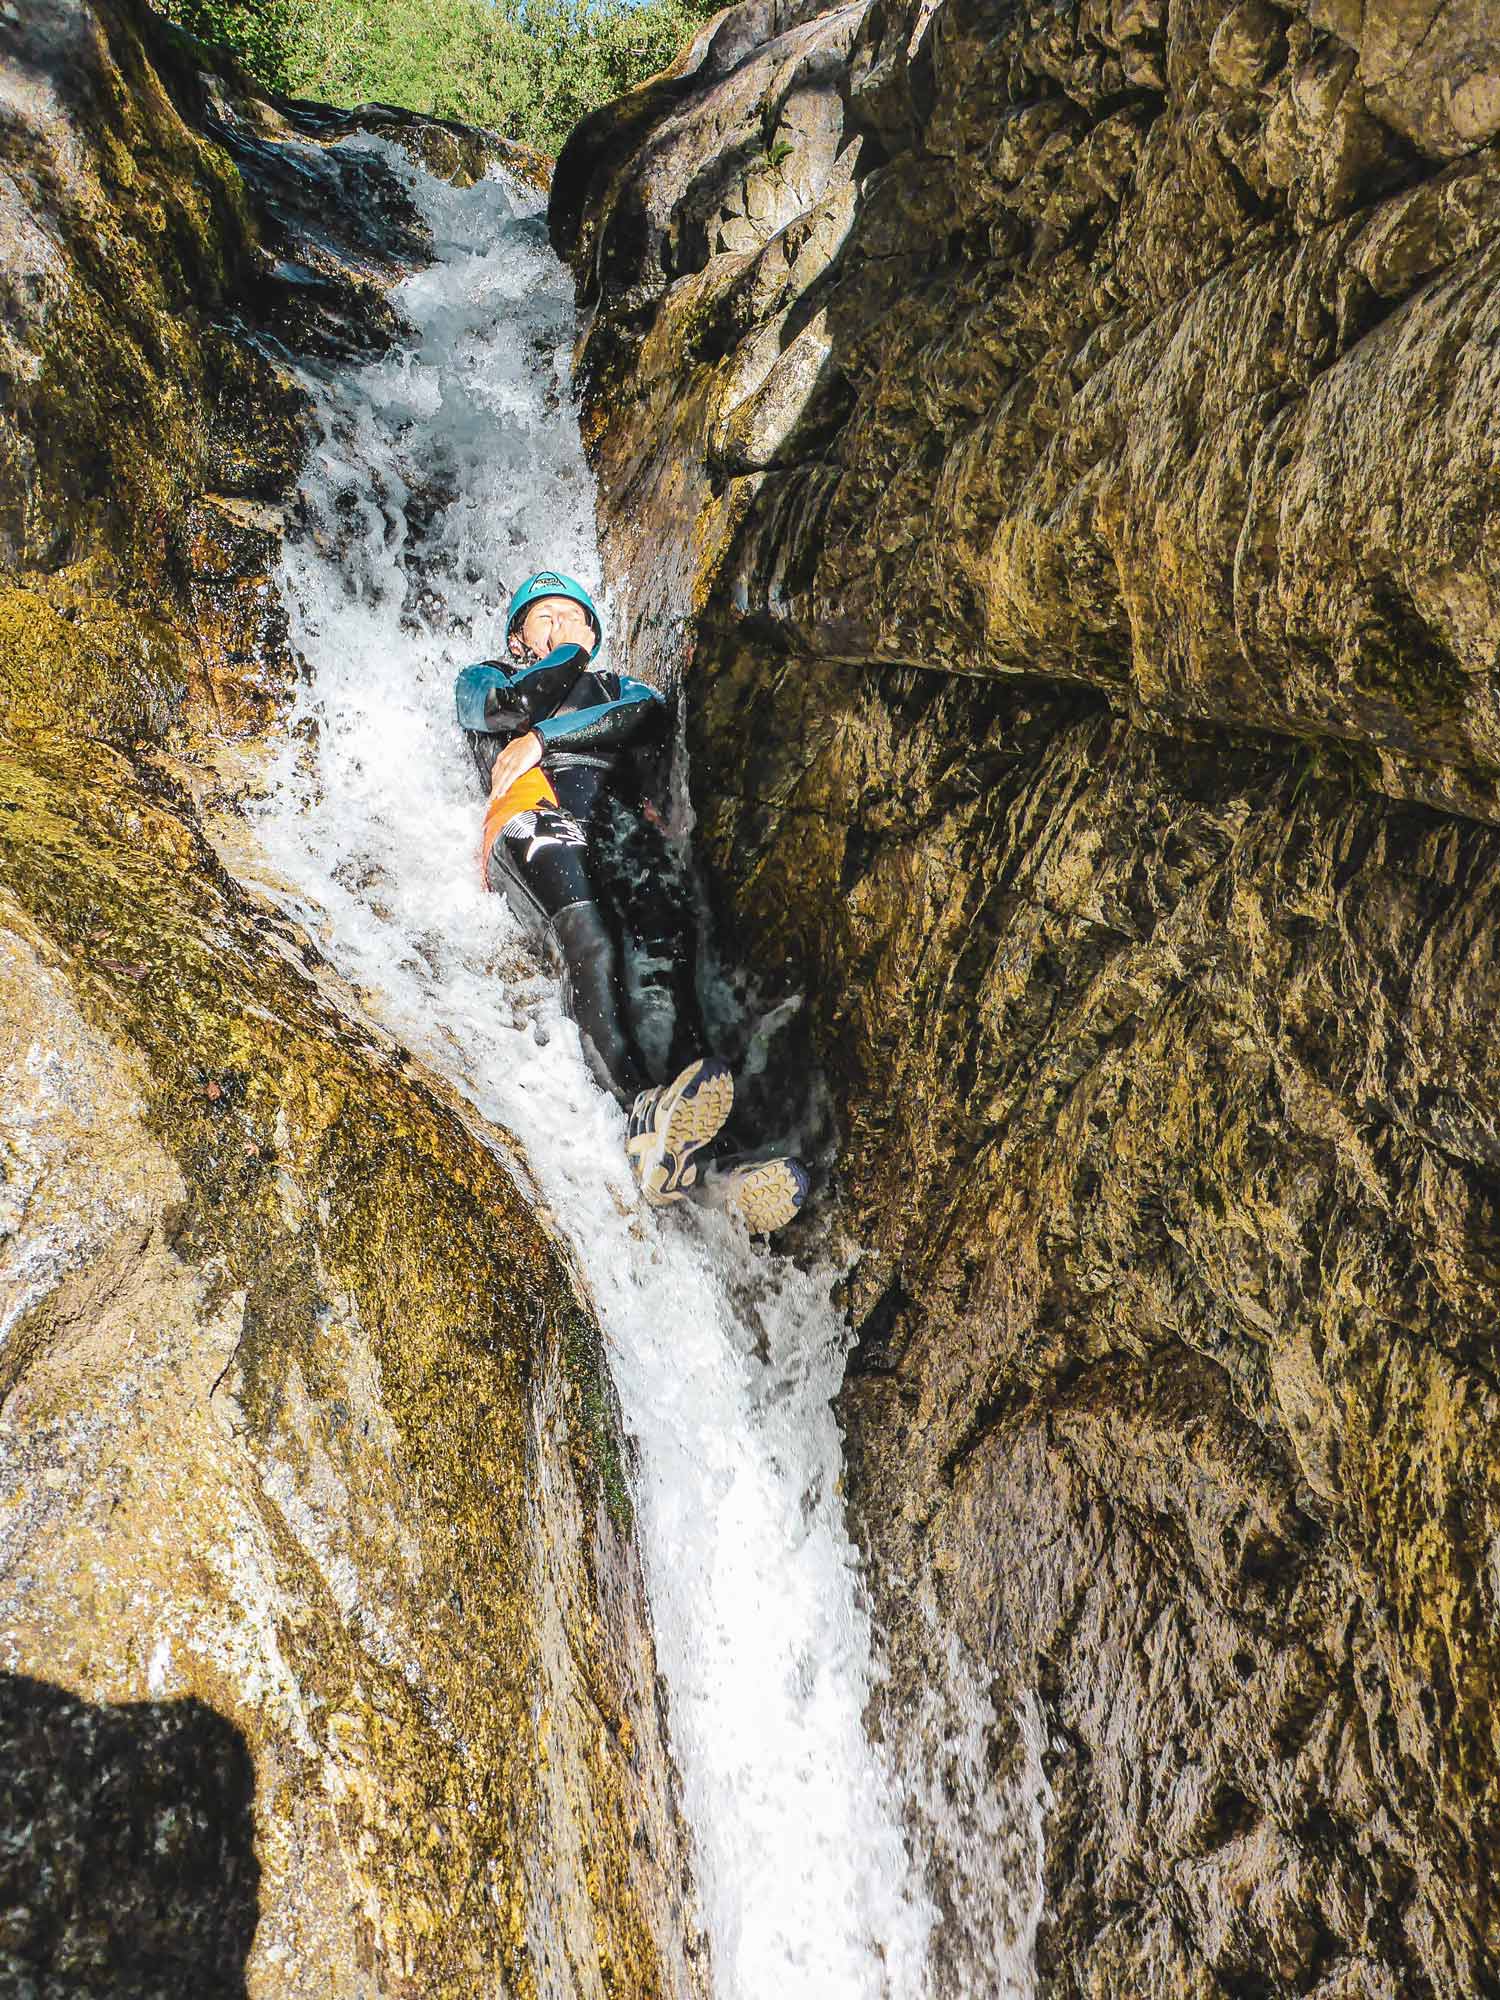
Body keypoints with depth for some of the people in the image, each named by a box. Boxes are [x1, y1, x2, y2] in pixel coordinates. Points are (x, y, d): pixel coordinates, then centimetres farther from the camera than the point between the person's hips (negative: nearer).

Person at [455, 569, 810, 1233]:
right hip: (536, 809, -1)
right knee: (587, 935, -35)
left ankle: (704, 1161, -48)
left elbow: (649, 721, 13)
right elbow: (503, 708, 10)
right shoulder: (482, 679, 38)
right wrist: (570, 656, 26)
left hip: (618, 816, 1)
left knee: (660, 946, -30)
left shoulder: (622, 688, 41)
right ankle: (647, 1113, -55)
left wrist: (544, 738, 3)